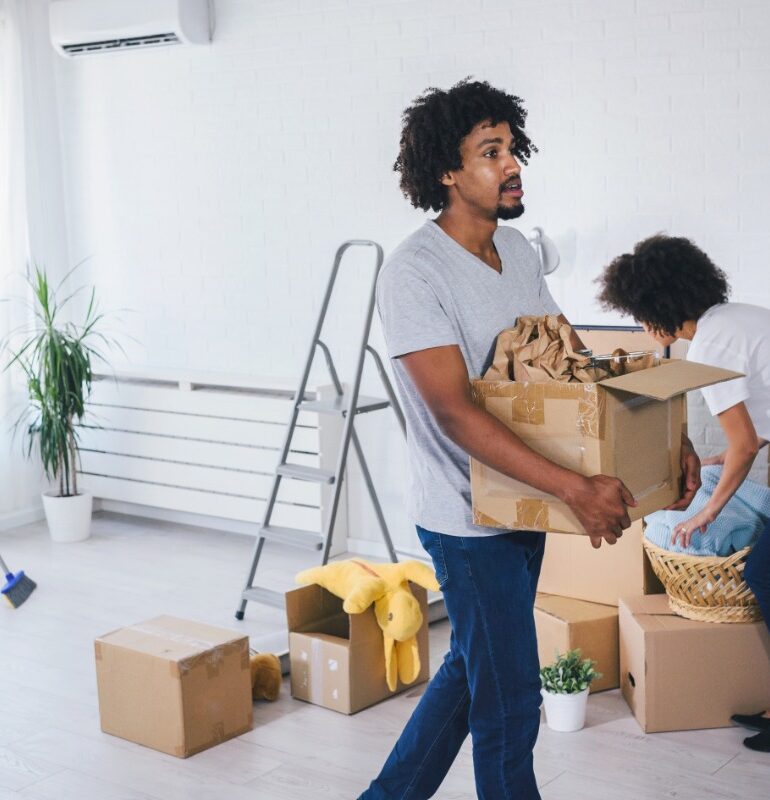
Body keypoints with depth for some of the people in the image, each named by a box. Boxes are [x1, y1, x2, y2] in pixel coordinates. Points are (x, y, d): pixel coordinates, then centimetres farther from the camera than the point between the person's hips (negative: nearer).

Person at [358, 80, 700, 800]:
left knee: (472, 669, 21)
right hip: (467, 517, -8)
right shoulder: (414, 272, -20)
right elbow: (455, 412, -27)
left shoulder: (517, 251, 6)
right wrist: (575, 489, -33)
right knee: (510, 701, 2)